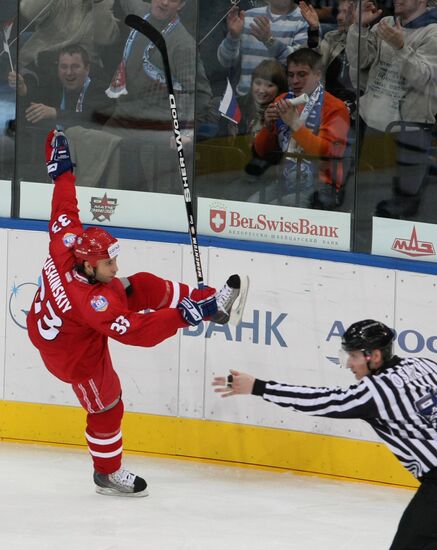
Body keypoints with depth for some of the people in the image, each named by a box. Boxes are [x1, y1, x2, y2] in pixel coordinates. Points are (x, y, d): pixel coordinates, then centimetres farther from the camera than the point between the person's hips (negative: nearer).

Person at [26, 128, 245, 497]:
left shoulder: (67, 243, -26)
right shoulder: (94, 303, -43)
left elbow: (65, 209, -9)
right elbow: (138, 331, -44)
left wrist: (62, 169, 4)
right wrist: (184, 316, -45)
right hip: (76, 356, -8)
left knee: (144, 287, -1)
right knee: (107, 407, 13)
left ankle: (211, 303, 10)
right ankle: (107, 474, 35)